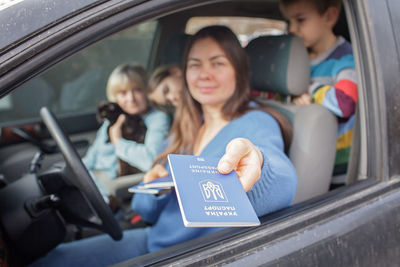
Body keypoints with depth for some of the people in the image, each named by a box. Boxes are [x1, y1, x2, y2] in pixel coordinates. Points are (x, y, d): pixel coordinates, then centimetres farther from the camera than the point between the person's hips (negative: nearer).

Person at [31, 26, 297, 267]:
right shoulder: (185, 128, 9)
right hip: (154, 240, 7)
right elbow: (149, 211, 12)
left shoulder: (257, 125, -13)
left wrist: (256, 160, -60)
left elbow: (283, 185, -37)